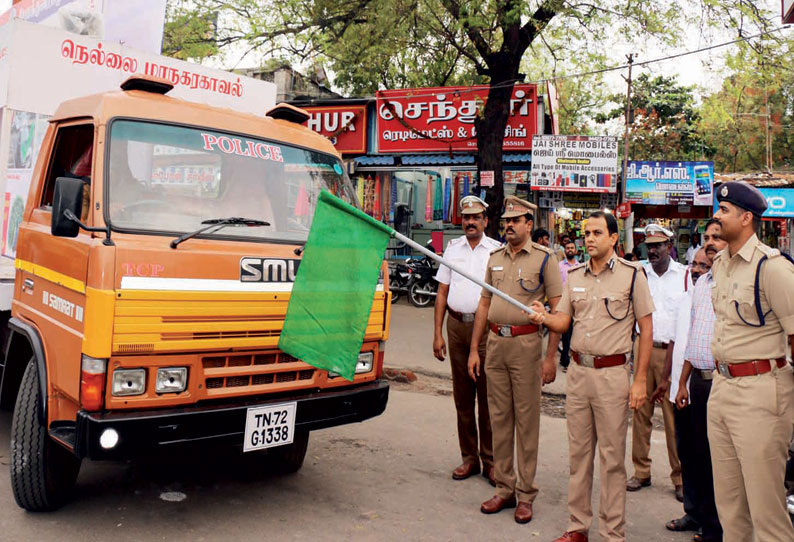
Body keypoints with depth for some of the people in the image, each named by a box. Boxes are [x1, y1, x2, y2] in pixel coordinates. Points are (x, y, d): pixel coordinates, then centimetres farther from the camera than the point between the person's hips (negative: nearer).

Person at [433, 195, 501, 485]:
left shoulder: (497, 250, 2)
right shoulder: (452, 248, 12)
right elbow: (442, 292, 11)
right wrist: (437, 334, 6)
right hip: (456, 325, 3)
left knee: (488, 396, 0)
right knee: (462, 396, 9)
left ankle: (490, 460, 12)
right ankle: (469, 457, 21)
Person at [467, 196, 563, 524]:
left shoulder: (544, 258, -3)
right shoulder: (495, 257, 12)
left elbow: (558, 309, -6)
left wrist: (551, 356, -11)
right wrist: (474, 350, 11)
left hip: (526, 343, -5)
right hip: (495, 343, 5)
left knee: (526, 420, 2)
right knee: (499, 418, 10)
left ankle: (526, 495, 13)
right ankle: (504, 489, 22)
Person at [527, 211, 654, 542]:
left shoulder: (632, 274, -4)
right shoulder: (574, 276, 10)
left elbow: (646, 328, -4)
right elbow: (563, 321, 9)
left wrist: (640, 380, -7)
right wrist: (543, 318, -15)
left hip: (613, 373, -5)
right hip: (578, 371, 5)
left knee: (612, 457, 4)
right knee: (578, 453, 12)